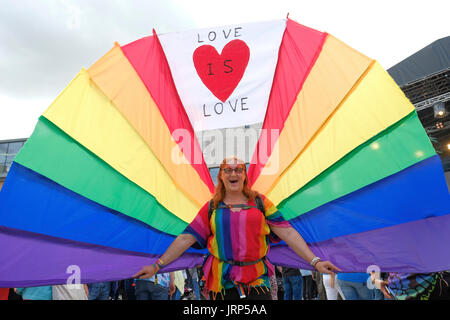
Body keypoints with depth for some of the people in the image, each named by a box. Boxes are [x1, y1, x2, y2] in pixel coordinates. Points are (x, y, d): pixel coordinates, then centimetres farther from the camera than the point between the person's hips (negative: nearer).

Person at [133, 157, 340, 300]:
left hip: (256, 283, 0)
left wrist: (314, 261, -6)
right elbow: (186, 238, 5)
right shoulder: (211, 208, 7)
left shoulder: (260, 203, 6)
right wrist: (158, 265, 1)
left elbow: (288, 233, 2)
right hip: (221, 283, 1)